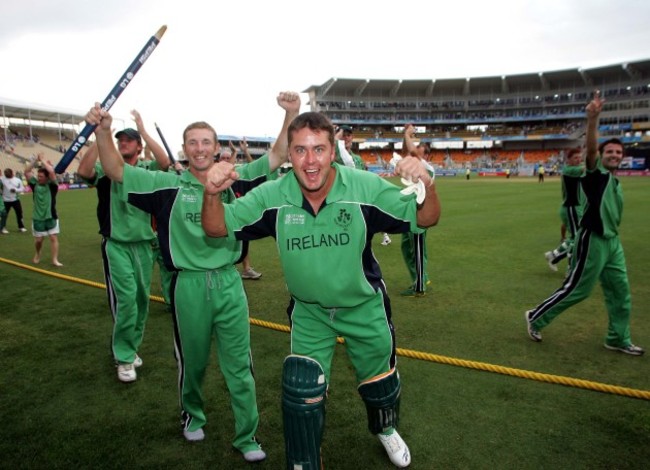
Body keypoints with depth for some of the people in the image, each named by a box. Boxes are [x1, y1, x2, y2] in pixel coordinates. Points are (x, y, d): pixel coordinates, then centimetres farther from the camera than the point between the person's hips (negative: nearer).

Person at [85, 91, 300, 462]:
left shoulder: (234, 179, 1)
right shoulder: (169, 185, -1)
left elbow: (277, 157, -3)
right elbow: (116, 171, -3)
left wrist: (291, 115, -17)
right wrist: (103, 132, -20)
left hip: (229, 282, 0)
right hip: (189, 286, 0)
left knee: (239, 365, 8)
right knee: (193, 362, 20)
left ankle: (247, 436, 25)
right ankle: (192, 415, 47)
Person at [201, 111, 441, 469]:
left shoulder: (366, 188, -24)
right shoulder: (272, 197, -19)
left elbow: (425, 219, -17)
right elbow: (217, 228, -13)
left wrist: (426, 185, -39)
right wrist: (212, 194, -35)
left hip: (365, 306, 0)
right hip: (308, 311, 0)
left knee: (379, 383, 20)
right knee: (300, 394, 1)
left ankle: (386, 430, 57)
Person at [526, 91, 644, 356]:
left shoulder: (616, 184, 17)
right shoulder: (596, 173, -7)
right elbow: (590, 147, -26)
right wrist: (593, 118, -41)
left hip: (612, 241, 8)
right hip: (593, 240, -8)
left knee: (620, 292, 12)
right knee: (576, 289, -3)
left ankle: (618, 339, 26)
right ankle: (536, 318, 12)